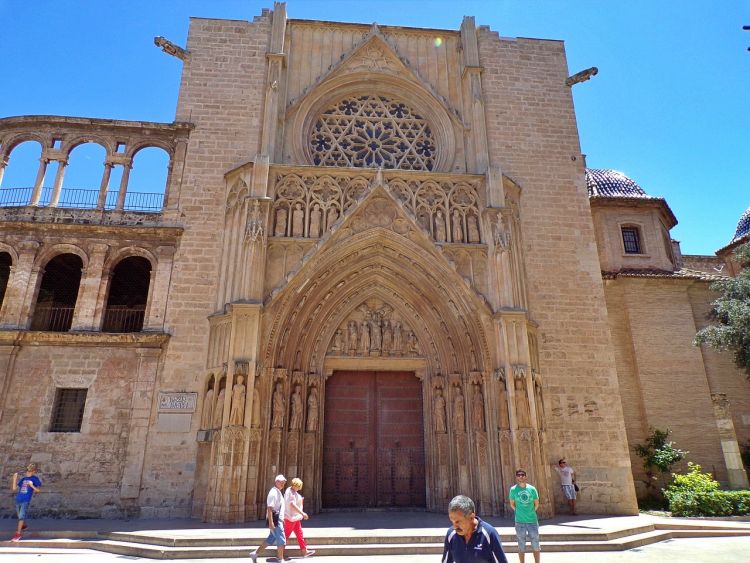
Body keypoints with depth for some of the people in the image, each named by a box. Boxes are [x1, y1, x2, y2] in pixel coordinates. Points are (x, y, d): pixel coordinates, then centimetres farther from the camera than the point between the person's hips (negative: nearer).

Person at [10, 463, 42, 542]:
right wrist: (15, 479, 1)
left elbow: (38, 490, -6)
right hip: (18, 500, 6)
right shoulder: (23, 478, 11)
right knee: (20, 516, 20)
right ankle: (24, 525, 46)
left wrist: (31, 485, -22)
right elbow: (15, 489, 10)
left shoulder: (35, 479, -3)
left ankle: (18, 534, -8)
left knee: (21, 516, -12)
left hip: (26, 501, -6)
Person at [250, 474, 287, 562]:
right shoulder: (273, 492, -18)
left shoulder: (278, 492, 14)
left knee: (271, 539, 16)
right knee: (281, 540, -1)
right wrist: (270, 522, -28)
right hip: (275, 519, -10)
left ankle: (255, 553, 23)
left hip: (278, 519, 10)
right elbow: (269, 508, -24)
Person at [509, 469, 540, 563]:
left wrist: (531, 512, 12)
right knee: (521, 546, 10)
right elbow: (512, 504, 6)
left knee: (536, 545, 8)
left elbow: (536, 503, 9)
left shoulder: (532, 488, -4)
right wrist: (519, 512, 6)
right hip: (520, 521, -1)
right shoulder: (513, 489, -6)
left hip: (532, 520, 1)